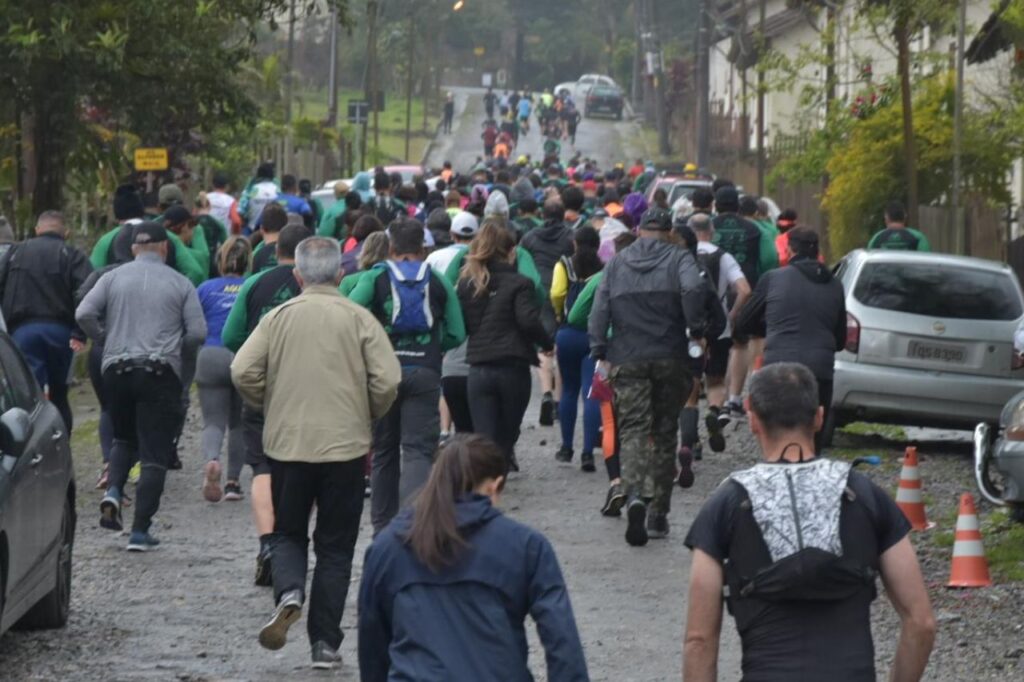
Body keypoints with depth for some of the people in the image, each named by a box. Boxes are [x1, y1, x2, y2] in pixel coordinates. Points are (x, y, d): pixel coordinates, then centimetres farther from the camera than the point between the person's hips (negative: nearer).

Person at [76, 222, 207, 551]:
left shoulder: (113, 278, 6)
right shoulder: (179, 284, 3)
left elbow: (84, 314, -5)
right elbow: (198, 332, -3)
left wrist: (107, 340, 10)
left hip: (117, 369, 2)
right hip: (161, 372, -2)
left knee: (124, 438, 23)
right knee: (155, 454, 1)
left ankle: (114, 490, -4)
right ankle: (140, 530, -4)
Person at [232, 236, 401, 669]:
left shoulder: (278, 317, -1)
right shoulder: (359, 319, -4)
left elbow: (243, 371, -7)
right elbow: (387, 381, -10)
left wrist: (269, 406, 11)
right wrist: (368, 415, 10)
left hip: (286, 443, 1)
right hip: (346, 445, -1)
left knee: (288, 534, 17)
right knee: (335, 547, 10)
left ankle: (289, 594, -13)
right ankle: (325, 642, 8)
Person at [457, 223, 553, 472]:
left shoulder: (466, 284, 7)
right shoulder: (519, 283, -5)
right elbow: (529, 321, -16)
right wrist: (548, 343, 0)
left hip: (478, 369, 2)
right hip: (513, 367, -2)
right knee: (507, 435, 15)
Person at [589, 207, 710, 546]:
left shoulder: (616, 264, 10)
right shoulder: (678, 258, 2)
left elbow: (599, 311, 3)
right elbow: (694, 287, -19)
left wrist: (600, 353, 5)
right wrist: (696, 330, -9)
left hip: (628, 361, 1)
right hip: (670, 359, -1)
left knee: (633, 429, -5)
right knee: (664, 433, 10)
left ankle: (634, 495, -33)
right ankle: (658, 514, 12)